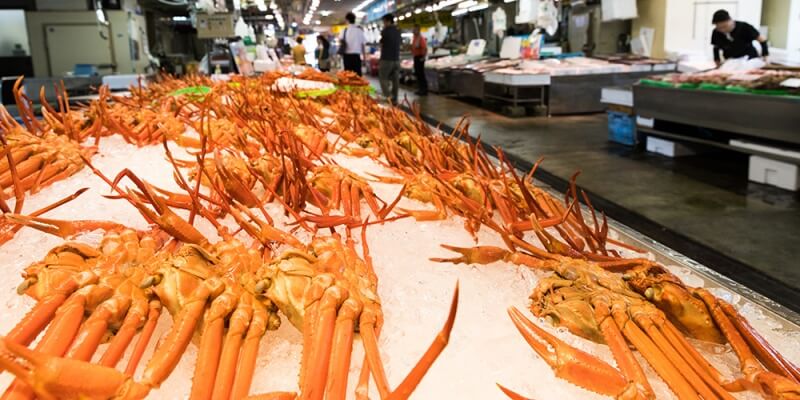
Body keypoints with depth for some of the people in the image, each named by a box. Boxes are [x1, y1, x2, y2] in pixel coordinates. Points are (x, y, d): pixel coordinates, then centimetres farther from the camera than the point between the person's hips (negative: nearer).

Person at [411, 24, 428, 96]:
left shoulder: (421, 38, -17)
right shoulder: (414, 37, 10)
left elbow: (425, 48, -23)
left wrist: (423, 57, -21)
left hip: (420, 57, -9)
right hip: (415, 57, 9)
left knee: (421, 74, -7)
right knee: (417, 74, 13)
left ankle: (424, 90, -2)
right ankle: (420, 89, 21)